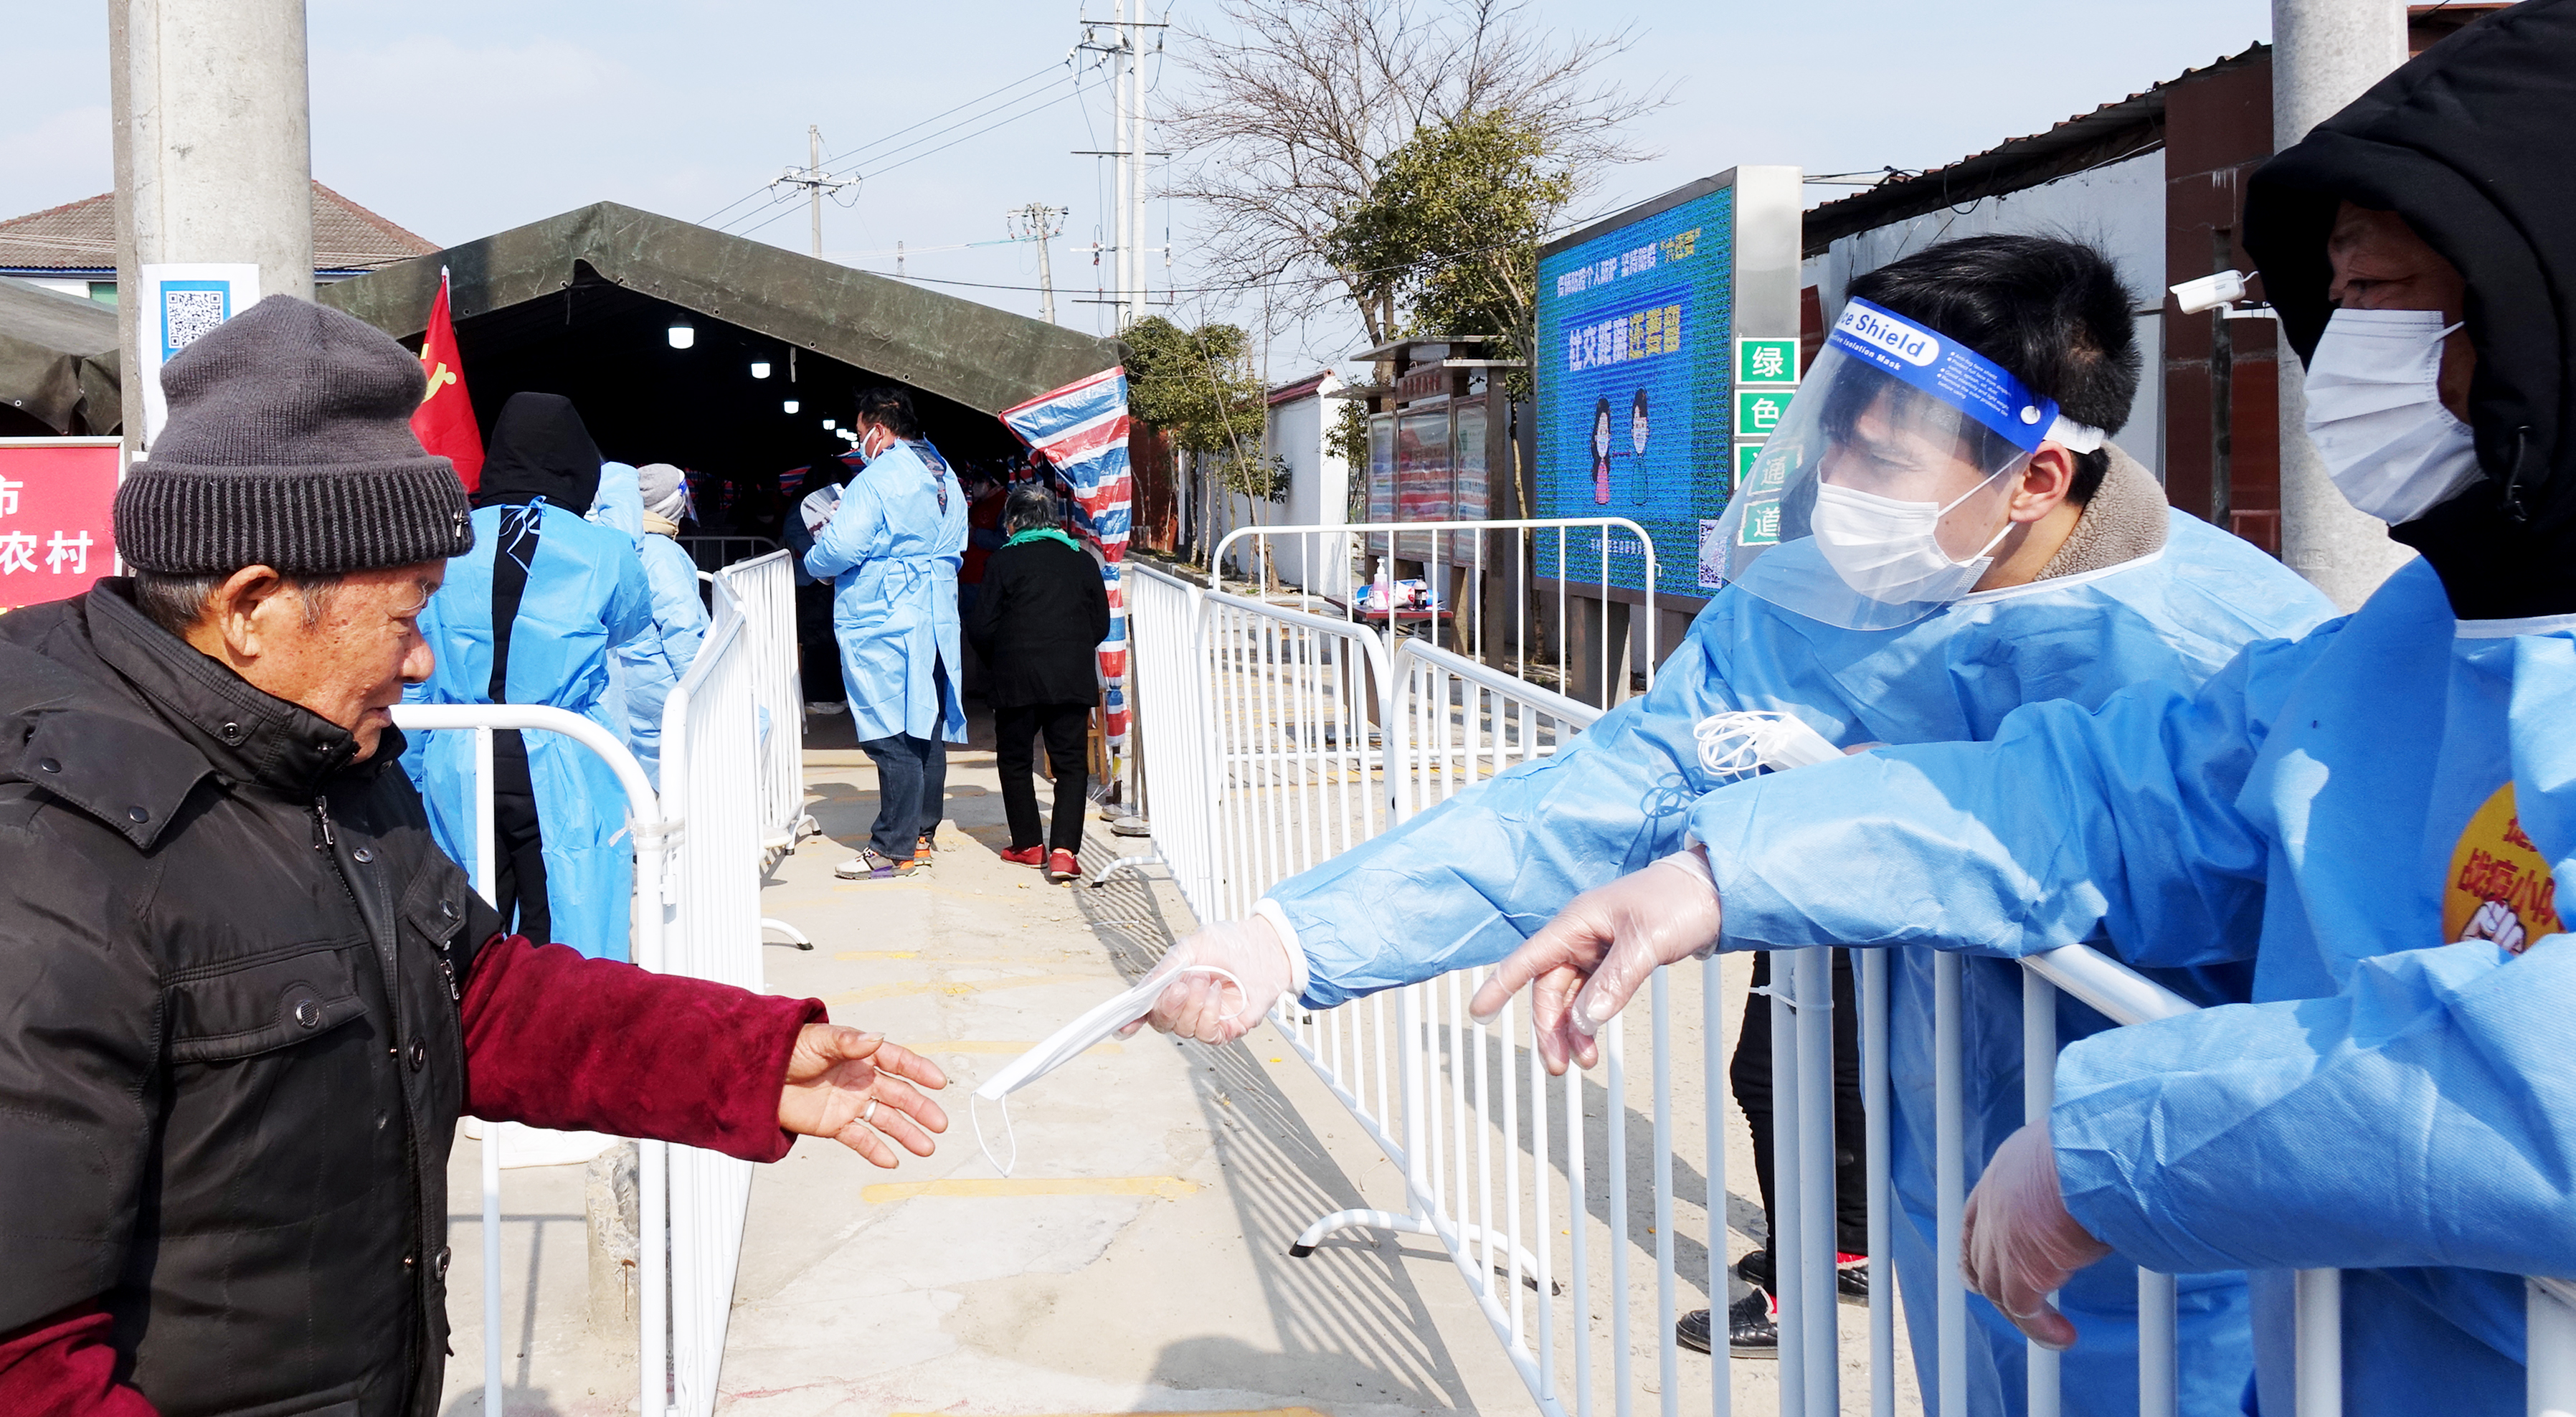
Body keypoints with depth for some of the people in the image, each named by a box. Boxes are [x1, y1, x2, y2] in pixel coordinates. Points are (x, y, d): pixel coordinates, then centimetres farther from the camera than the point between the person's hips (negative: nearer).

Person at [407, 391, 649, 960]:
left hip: (459, 777, 3)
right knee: (563, 939, 2)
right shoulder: (604, 552, -4)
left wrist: (410, 779, 14)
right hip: (566, 777, -2)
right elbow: (633, 622, 18)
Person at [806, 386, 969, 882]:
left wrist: (813, 560, 0)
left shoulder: (876, 480, -14)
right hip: (936, 622, 9)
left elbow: (841, 549, -20)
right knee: (927, 729, 12)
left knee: (890, 735, -6)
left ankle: (894, 850, -4)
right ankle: (922, 835, 20)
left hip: (883, 625, -9)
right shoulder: (946, 478, 13)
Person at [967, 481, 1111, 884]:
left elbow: (981, 627, -2)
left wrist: (996, 663, 16)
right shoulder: (1083, 560, 7)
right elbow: (1101, 624, 11)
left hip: (1016, 678, -2)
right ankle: (1064, 849, -12)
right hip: (1073, 678, 2)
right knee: (1071, 763, 3)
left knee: (1015, 760, 15)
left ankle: (1028, 843, 19)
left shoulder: (1003, 561, -2)